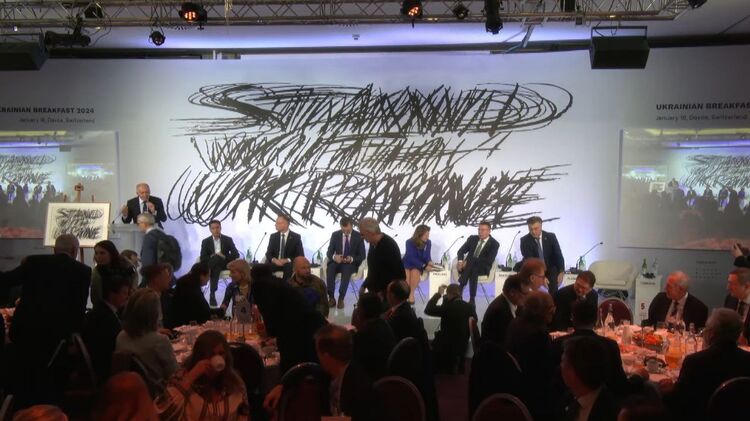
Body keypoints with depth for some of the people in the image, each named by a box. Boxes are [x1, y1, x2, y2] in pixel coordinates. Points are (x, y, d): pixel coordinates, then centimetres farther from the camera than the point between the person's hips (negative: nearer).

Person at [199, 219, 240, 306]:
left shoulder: (228, 240, 7)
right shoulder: (206, 241, 8)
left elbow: (236, 255, -2)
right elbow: (203, 259, 0)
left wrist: (224, 257, -19)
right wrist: (212, 257, -19)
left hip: (224, 264, 1)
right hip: (213, 266, -1)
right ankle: (213, 294, -37)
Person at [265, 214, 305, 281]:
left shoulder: (296, 237, -2)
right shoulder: (273, 236, 7)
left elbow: (300, 255, -4)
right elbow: (268, 253, 6)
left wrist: (287, 260, -20)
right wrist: (274, 260, -18)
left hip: (289, 263, -2)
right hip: (275, 262, 2)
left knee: (288, 266, -37)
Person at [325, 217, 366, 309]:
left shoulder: (359, 236, -4)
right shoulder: (335, 235, 2)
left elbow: (362, 256, -5)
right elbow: (329, 252, 0)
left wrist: (352, 259, -25)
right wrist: (334, 257, -24)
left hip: (351, 263, -2)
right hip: (338, 261, 2)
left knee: (346, 269, -37)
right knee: (330, 268, -32)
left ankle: (341, 298, -36)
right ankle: (331, 297, -29)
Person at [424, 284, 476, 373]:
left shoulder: (448, 307, -22)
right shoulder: (470, 307, -5)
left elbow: (428, 310, -14)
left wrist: (438, 294, -7)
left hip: (446, 346, -6)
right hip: (463, 346, 7)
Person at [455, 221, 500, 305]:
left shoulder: (494, 244, -1)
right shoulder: (472, 238, 13)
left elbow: (489, 260, -14)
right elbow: (461, 251, 12)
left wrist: (470, 261, -22)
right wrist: (460, 261, -12)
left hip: (483, 268, -3)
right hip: (468, 265, 3)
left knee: (472, 268, -37)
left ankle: (471, 299, -38)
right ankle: (459, 295, -39)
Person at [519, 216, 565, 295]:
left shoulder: (551, 237, -5)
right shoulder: (525, 240, -10)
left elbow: (558, 255, -10)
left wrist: (561, 272, -29)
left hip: (550, 272, 1)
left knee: (552, 295, -16)